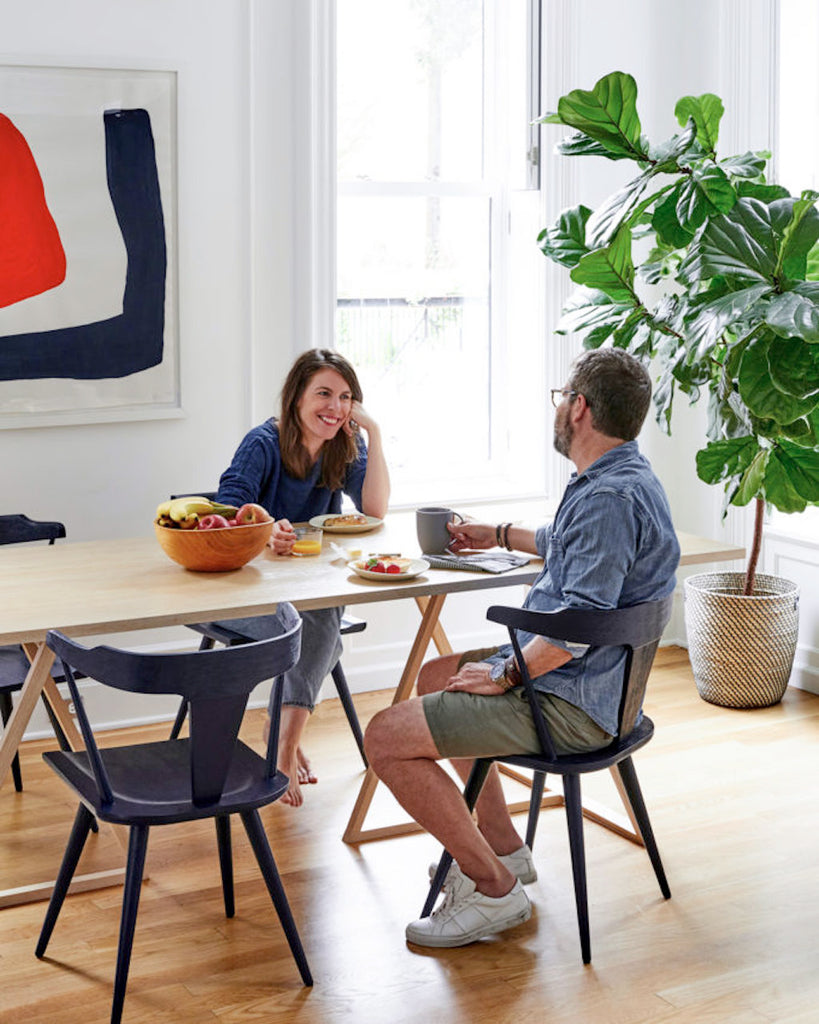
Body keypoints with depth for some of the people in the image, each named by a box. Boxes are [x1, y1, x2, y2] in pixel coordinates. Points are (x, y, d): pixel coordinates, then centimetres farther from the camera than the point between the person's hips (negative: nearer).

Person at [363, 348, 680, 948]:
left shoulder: (610, 497, -24)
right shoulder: (622, 477, 11)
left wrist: (505, 674, -19)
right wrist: (501, 536, 36)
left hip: (571, 704, -11)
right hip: (590, 679, 11)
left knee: (387, 738, -14)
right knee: (436, 677, 30)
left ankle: (494, 888, -5)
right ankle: (503, 847, 28)